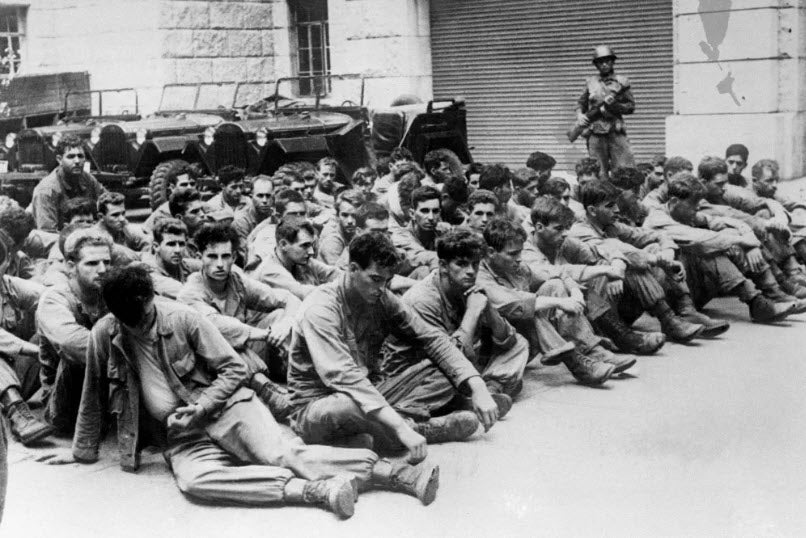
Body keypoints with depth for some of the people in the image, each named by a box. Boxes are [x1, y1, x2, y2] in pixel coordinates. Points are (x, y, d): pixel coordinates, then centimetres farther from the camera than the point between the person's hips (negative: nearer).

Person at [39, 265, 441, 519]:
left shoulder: (182, 318, -8)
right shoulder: (104, 335, -2)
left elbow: (234, 369, -3)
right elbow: (94, 397, 12)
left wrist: (200, 408, -15)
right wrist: (81, 452, 16)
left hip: (225, 405, -2)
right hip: (182, 437, 2)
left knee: (283, 454, -29)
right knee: (192, 480, -34)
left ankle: (400, 474, -38)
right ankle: (316, 490, -44)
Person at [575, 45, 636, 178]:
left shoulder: (622, 82, 6)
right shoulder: (591, 82, 12)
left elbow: (631, 107, 4)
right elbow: (581, 102, 21)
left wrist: (613, 105, -11)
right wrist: (580, 115, 1)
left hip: (616, 132, -1)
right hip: (596, 134, 1)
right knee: (599, 174, 1)